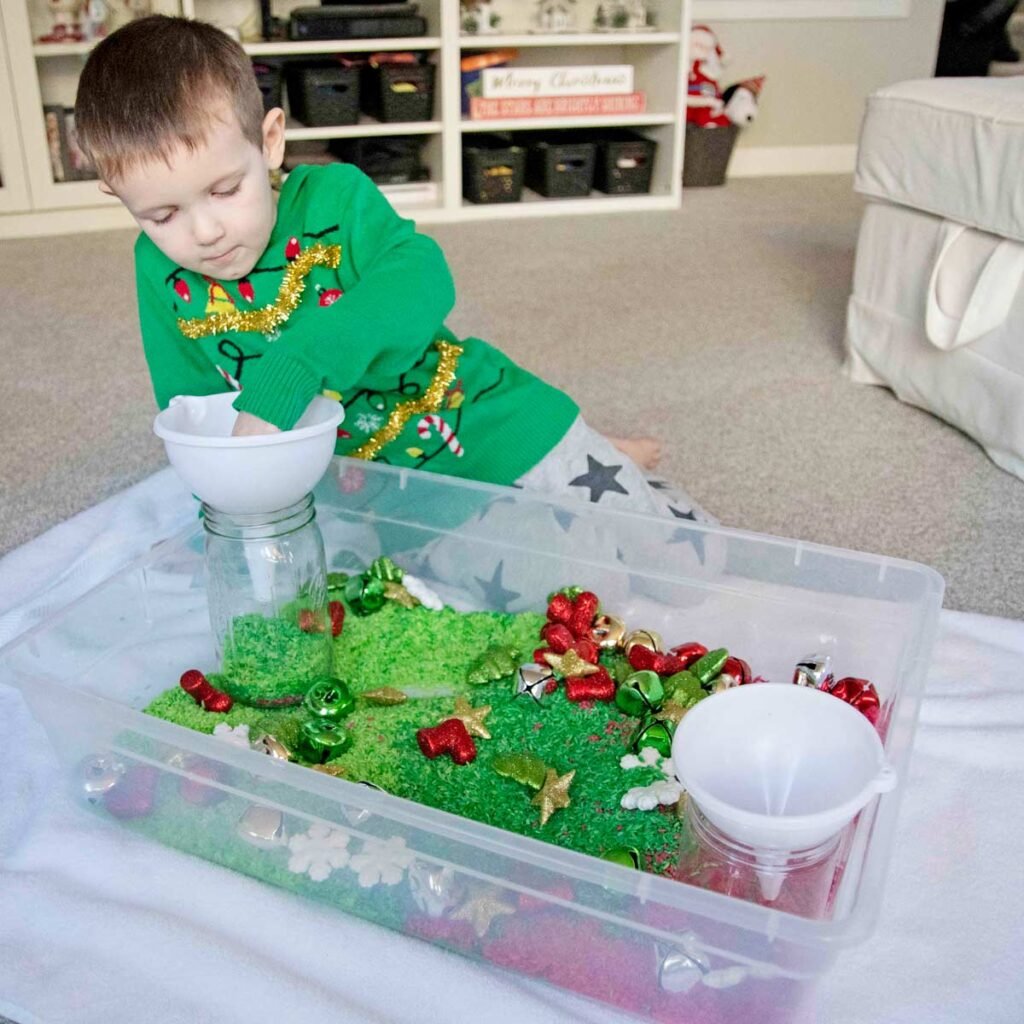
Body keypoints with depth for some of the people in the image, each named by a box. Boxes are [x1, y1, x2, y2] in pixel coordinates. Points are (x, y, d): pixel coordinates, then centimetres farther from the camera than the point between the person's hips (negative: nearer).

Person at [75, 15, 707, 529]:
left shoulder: (332, 197, -17)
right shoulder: (161, 273, -5)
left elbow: (423, 281, -35)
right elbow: (189, 400, 2)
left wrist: (287, 372, -45)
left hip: (497, 434, -3)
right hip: (374, 497, 4)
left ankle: (597, 460, 29)